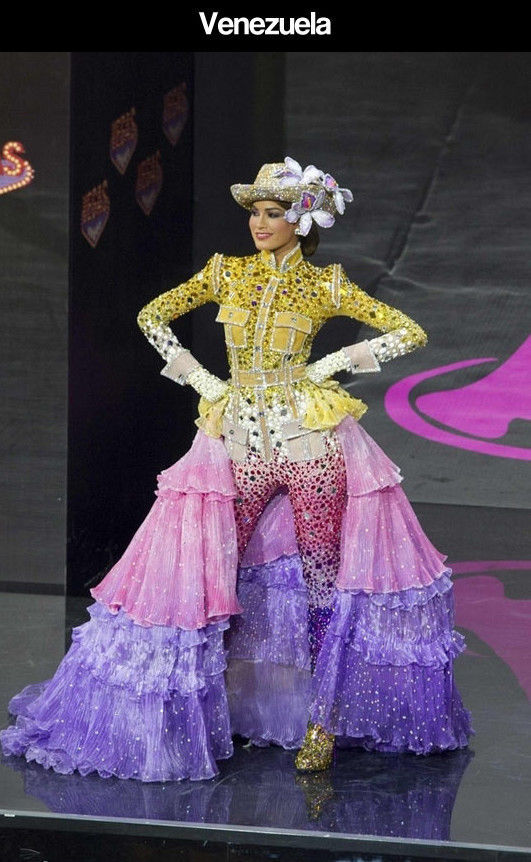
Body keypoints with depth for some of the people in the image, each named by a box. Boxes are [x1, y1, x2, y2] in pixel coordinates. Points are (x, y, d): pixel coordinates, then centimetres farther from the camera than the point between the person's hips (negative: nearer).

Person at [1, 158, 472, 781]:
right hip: (241, 442, 2)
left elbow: (410, 333, 3)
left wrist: (338, 360, -5)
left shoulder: (325, 285, 1)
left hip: (310, 441, -2)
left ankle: (321, 722, 6)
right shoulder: (227, 272, 7)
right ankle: (189, 709, 13)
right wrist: (199, 378, 6)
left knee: (323, 579, -2)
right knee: (205, 573, 0)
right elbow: (152, 316, 15)